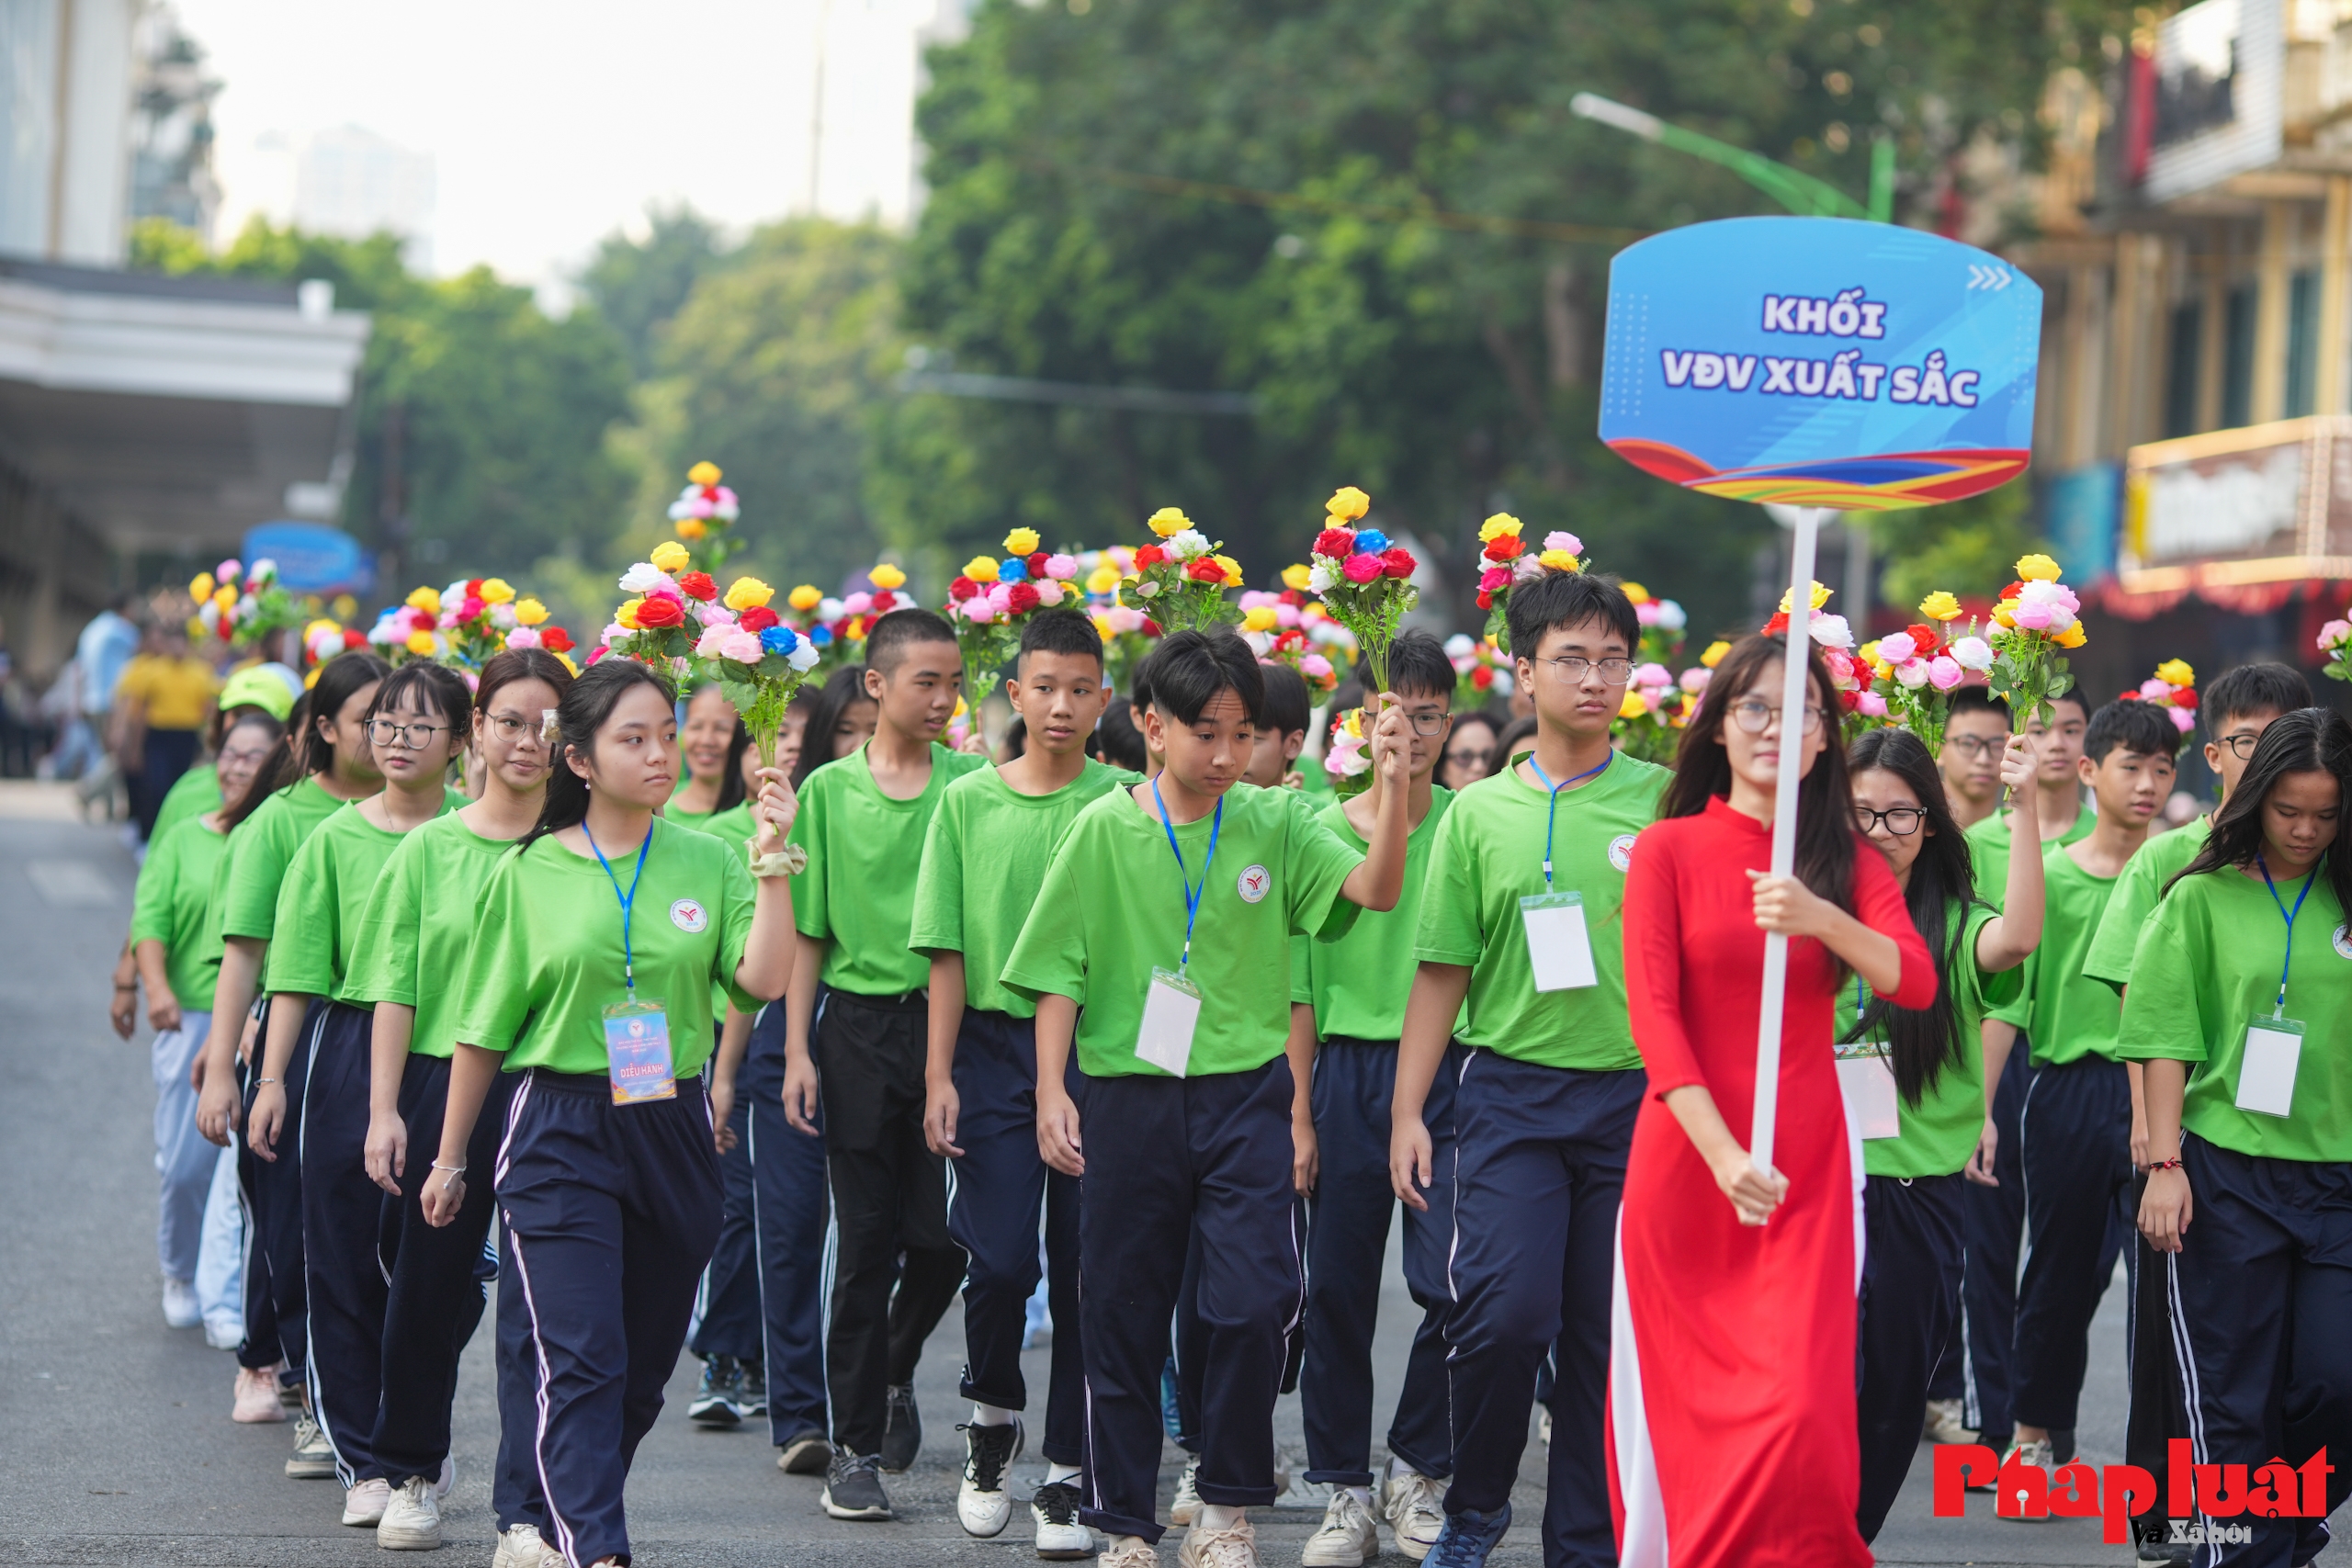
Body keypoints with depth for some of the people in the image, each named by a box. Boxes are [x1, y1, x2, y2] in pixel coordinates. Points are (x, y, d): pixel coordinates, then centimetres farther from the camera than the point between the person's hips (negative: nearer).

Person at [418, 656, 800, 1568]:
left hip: (674, 1132, 3)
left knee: (644, 1365, 11)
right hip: (561, 1133, -3)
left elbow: (764, 980, -9)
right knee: (581, 1361, -13)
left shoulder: (707, 863, 4)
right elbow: (483, 1030, 6)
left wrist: (773, 862, -15)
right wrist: (449, 1159, 9)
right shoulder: (528, 873, 0)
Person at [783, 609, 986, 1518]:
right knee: (866, 1239, 1)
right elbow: (808, 931, 6)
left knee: (943, 1235, 0)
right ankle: (856, 1446, 9)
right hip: (859, 1024, 0)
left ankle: (895, 1372, 31)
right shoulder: (830, 791, 3)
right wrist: (797, 1049, 0)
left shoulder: (972, 783, 1)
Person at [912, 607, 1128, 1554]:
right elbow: (949, 949, 4)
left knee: (1084, 1262, 1)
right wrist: (939, 1074, -2)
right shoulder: (968, 802, 5)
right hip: (996, 1046, 0)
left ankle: (1066, 1473, 10)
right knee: (1000, 1257, -5)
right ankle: (993, 1415, 23)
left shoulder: (1123, 802, 2)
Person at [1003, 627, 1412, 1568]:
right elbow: (1059, 970, 1)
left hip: (1246, 1096, 0)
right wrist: (1051, 1092, -5)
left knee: (1255, 1302, -10)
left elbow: (1375, 889, -12)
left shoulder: (1273, 825, 1)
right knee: (1123, 1313, 7)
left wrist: (1392, 788, -25)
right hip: (1131, 1095, 0)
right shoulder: (1106, 830, -1)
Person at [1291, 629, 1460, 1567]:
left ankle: (1416, 1471, 11)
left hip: (1448, 1068, -1)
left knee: (1452, 1281, -10)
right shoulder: (1322, 832, 5)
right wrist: (1299, 1114, 2)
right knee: (1337, 1288, 5)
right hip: (1347, 1069, 1)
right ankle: (1346, 1491, 17)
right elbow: (1300, 985, 7)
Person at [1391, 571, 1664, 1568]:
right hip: (1510, 1093, 0)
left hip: (1635, 1096, 0)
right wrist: (1408, 1112, 5)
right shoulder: (1480, 812, 6)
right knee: (1504, 1313, -13)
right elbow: (1444, 971, 9)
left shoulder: (1667, 800, 3)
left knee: (1609, 1334, 4)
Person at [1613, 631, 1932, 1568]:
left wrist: (1820, 919, -26)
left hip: (1807, 1171, 1)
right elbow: (1653, 1012, -8)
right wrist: (1723, 1153, -19)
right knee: (1685, 1403, 5)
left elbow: (1916, 983, -7)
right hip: (1687, 1160, -1)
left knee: (1802, 1410, -10)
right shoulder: (1670, 849, 0)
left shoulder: (1850, 860, 8)